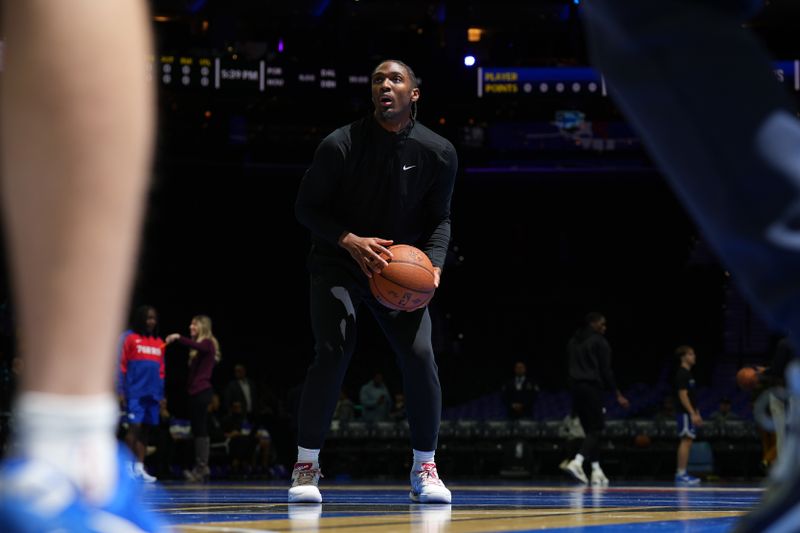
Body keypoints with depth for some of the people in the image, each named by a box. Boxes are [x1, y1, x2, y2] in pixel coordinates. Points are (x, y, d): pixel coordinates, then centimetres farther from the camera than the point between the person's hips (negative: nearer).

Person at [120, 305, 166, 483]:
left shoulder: (159, 343, 14)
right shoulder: (130, 338, -1)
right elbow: (122, 366, -4)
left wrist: (162, 394, 13)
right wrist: (122, 391, -9)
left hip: (153, 393, 5)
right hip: (135, 392, -5)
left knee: (145, 430, 5)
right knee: (134, 427, -10)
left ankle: (139, 467, 9)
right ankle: (127, 466, -5)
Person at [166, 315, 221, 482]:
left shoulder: (207, 343, -6)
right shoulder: (198, 346, 21)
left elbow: (197, 346, -29)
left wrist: (179, 338, -37)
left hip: (202, 391, -9)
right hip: (195, 392, 9)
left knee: (200, 430, -10)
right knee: (198, 430, 8)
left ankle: (202, 467, -11)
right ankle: (201, 468, 9)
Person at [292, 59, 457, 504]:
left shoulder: (438, 153, -8)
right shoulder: (341, 145, -15)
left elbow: (440, 218, 3)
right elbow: (307, 207, -8)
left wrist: (434, 265, -16)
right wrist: (350, 241, -24)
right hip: (339, 263, -2)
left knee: (420, 356, -14)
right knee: (333, 353, -20)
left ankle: (424, 469, 2)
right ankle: (307, 466, -8)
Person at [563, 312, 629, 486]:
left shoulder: (573, 342, 17)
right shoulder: (599, 342, -5)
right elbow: (605, 370, -8)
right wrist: (617, 395, -3)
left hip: (576, 386, 7)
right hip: (592, 387, -7)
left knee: (590, 429, 12)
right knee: (596, 429, -5)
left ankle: (597, 471, 11)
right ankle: (577, 462, -26)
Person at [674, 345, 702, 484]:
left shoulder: (687, 373, 17)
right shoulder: (682, 374, -12)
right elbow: (683, 395, -19)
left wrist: (697, 413, 20)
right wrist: (693, 414, -22)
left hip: (689, 413, 10)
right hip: (686, 413, -10)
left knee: (686, 441, 9)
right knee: (686, 441, -12)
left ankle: (681, 473, 11)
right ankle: (681, 474, -13)